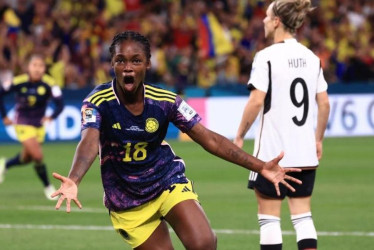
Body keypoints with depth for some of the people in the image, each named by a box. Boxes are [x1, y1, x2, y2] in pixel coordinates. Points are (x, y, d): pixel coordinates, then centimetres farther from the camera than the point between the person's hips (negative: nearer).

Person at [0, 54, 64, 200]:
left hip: (39, 124, 3)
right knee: (38, 155, -14)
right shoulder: (19, 82, -21)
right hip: (23, 123, -3)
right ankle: (48, 187, 5)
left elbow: (59, 103, -24)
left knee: (27, 158, 19)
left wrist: (52, 117, -35)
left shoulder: (49, 84, -21)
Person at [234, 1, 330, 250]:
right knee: (303, 216, 8)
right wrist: (318, 139, 19)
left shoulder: (266, 57, -10)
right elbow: (324, 103, 7)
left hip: (272, 153, -5)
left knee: (269, 218, 2)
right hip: (305, 153, 5)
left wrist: (239, 137, -5)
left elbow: (256, 101, -15)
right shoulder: (312, 58, 7)